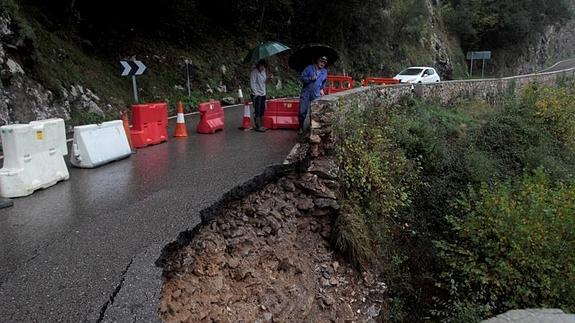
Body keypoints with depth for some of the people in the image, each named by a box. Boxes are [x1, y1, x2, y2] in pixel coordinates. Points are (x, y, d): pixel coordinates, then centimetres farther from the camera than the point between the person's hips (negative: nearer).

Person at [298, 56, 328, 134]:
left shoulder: (325, 72, 12)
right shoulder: (309, 68, 0)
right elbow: (301, 78, -7)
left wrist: (321, 89, 18)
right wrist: (311, 78, -19)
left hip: (316, 95, 3)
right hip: (306, 93, -3)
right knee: (302, 112, -4)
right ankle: (301, 128, 9)